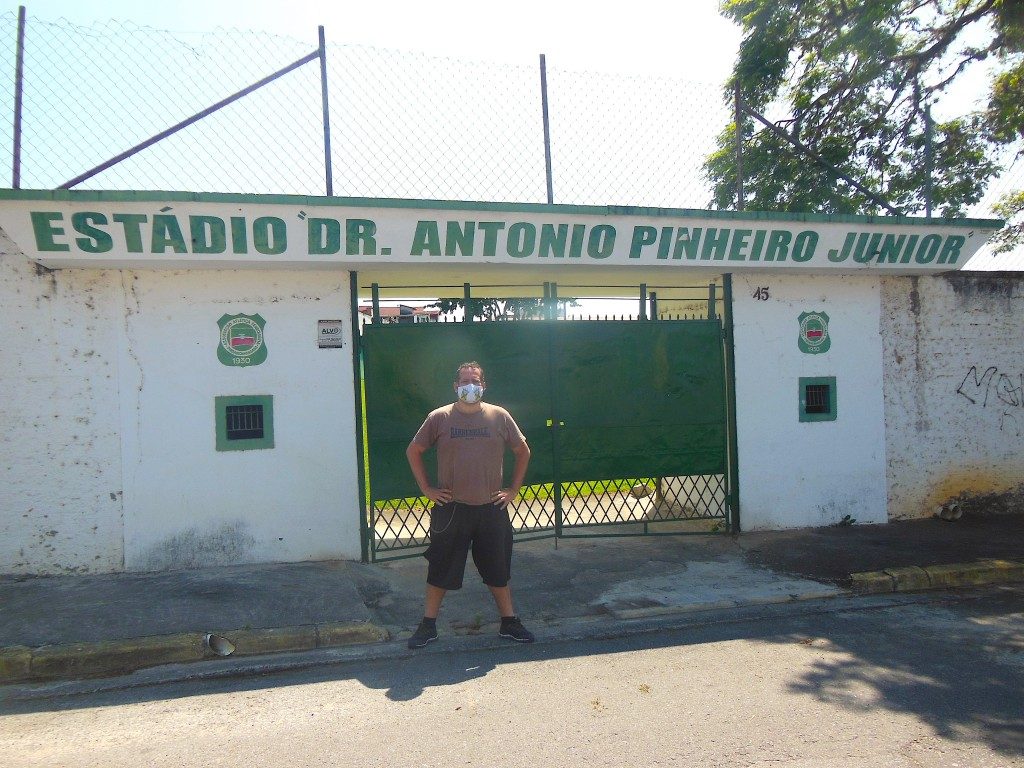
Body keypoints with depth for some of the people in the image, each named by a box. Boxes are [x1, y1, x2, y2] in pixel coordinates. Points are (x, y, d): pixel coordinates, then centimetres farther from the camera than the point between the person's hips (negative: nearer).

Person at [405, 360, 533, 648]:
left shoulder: (500, 416, 0)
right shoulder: (439, 417, -3)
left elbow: (523, 452, 11)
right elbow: (413, 451, 8)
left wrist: (514, 489, 6)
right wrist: (426, 488, 2)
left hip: (491, 509, 1)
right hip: (451, 509, -1)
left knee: (499, 570, 12)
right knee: (440, 570, 8)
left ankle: (509, 622, 27)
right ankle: (428, 625, 22)